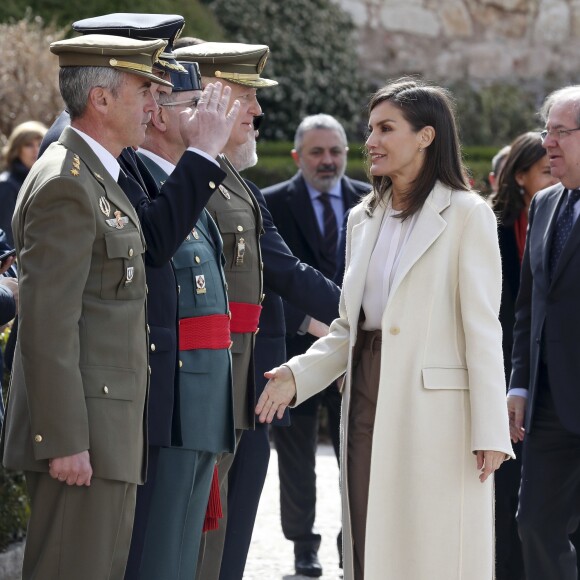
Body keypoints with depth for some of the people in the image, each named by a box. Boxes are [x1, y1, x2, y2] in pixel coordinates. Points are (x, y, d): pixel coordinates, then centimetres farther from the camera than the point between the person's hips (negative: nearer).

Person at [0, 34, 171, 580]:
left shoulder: (94, 178, 19)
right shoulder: (66, 185, -15)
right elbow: (48, 324, -20)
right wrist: (64, 442, -22)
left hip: (107, 431, 10)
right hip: (81, 434, -10)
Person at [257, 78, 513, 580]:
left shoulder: (466, 215, -4)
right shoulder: (364, 219, 14)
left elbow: (482, 328, -8)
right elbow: (349, 327, 16)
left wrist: (489, 432, -13)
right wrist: (296, 375, -1)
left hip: (435, 406, -6)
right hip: (368, 401, 6)